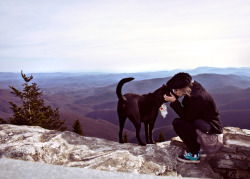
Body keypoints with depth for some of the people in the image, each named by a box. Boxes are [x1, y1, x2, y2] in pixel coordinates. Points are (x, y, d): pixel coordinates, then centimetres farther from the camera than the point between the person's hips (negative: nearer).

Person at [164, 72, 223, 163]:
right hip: (202, 121, 10)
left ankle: (194, 154, -7)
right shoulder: (192, 88, 0)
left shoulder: (197, 97, -28)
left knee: (177, 123, -20)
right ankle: (197, 146, 17)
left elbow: (187, 117, -20)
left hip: (212, 127, -10)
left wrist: (174, 102, -20)